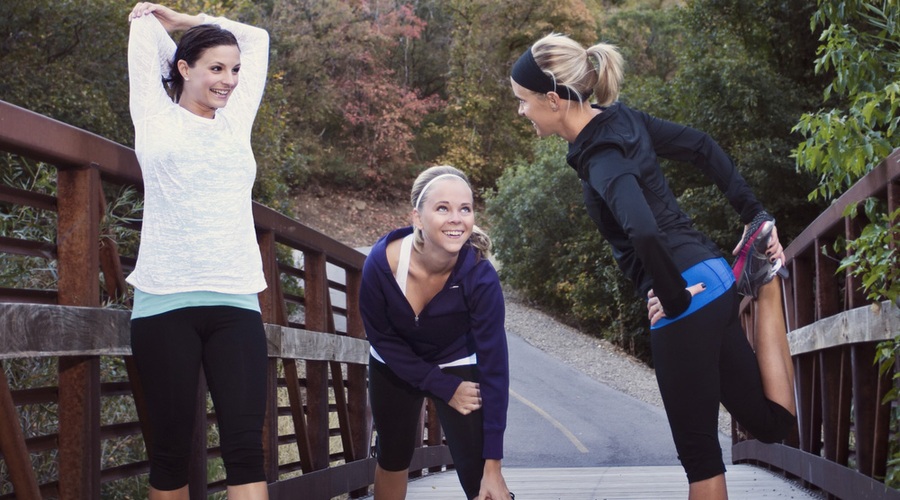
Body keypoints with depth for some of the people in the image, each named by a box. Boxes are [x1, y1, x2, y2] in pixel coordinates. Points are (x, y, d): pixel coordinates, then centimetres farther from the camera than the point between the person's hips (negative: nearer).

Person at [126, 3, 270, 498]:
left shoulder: (236, 121, 18)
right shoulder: (157, 119, 9)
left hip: (236, 302, 3)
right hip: (166, 301, -3)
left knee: (245, 443, -7)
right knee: (171, 444, -1)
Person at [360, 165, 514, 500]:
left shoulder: (480, 277, -33)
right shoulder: (381, 262, -31)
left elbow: (494, 366, -30)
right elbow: (382, 338, -14)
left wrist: (493, 466, -30)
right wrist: (444, 388, -18)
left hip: (458, 367, -2)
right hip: (395, 367, 2)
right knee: (391, 459, 18)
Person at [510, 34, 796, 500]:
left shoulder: (603, 159, -20)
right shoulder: (622, 119, 5)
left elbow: (643, 231, -38)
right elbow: (701, 147, 14)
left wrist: (673, 298, -22)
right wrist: (754, 215, 15)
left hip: (685, 306, -9)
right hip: (708, 281, 9)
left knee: (699, 453, 5)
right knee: (771, 422, 20)